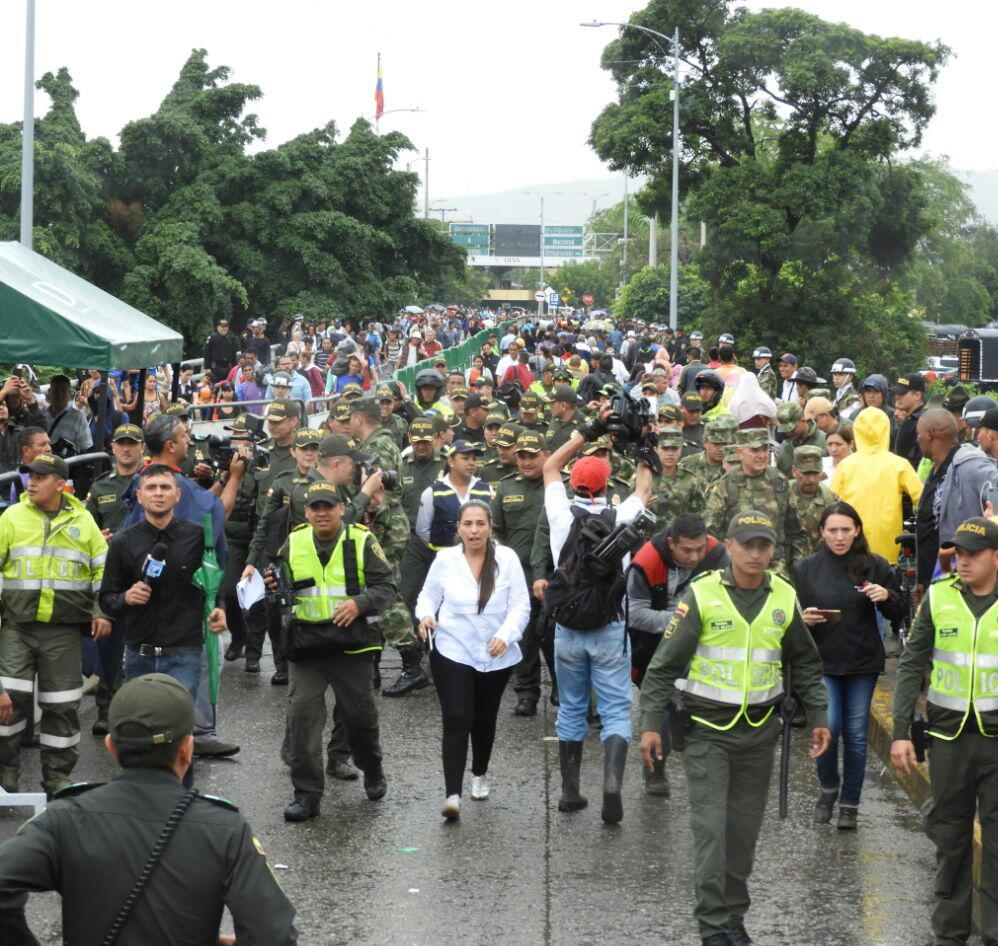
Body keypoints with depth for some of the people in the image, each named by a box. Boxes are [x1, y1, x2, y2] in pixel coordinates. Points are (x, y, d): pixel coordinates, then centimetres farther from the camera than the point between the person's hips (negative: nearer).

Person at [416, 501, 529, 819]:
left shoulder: (507, 559, -6)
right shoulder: (445, 560, -3)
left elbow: (520, 605, -5)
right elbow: (428, 596, 8)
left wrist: (505, 634, -22)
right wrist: (425, 615, -14)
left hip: (496, 657, 1)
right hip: (452, 652, -1)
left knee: (484, 719, 18)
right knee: (457, 721, -13)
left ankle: (480, 775, 44)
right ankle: (452, 795, -16)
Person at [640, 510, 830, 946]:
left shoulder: (784, 598, 1)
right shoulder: (701, 595, -11)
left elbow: (806, 664, 14)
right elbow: (664, 665, -8)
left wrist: (818, 717, 10)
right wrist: (651, 724, -10)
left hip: (759, 729, 4)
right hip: (708, 730, -4)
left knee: (744, 831, 10)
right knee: (711, 828, -8)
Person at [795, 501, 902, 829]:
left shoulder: (875, 566, 0)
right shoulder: (806, 569, 0)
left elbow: (896, 614, 7)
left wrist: (887, 597, -14)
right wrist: (804, 619, -16)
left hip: (863, 665, 1)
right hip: (822, 662, -1)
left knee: (856, 734, 5)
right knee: (828, 727, -13)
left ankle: (850, 804, 19)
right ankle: (828, 788, 14)